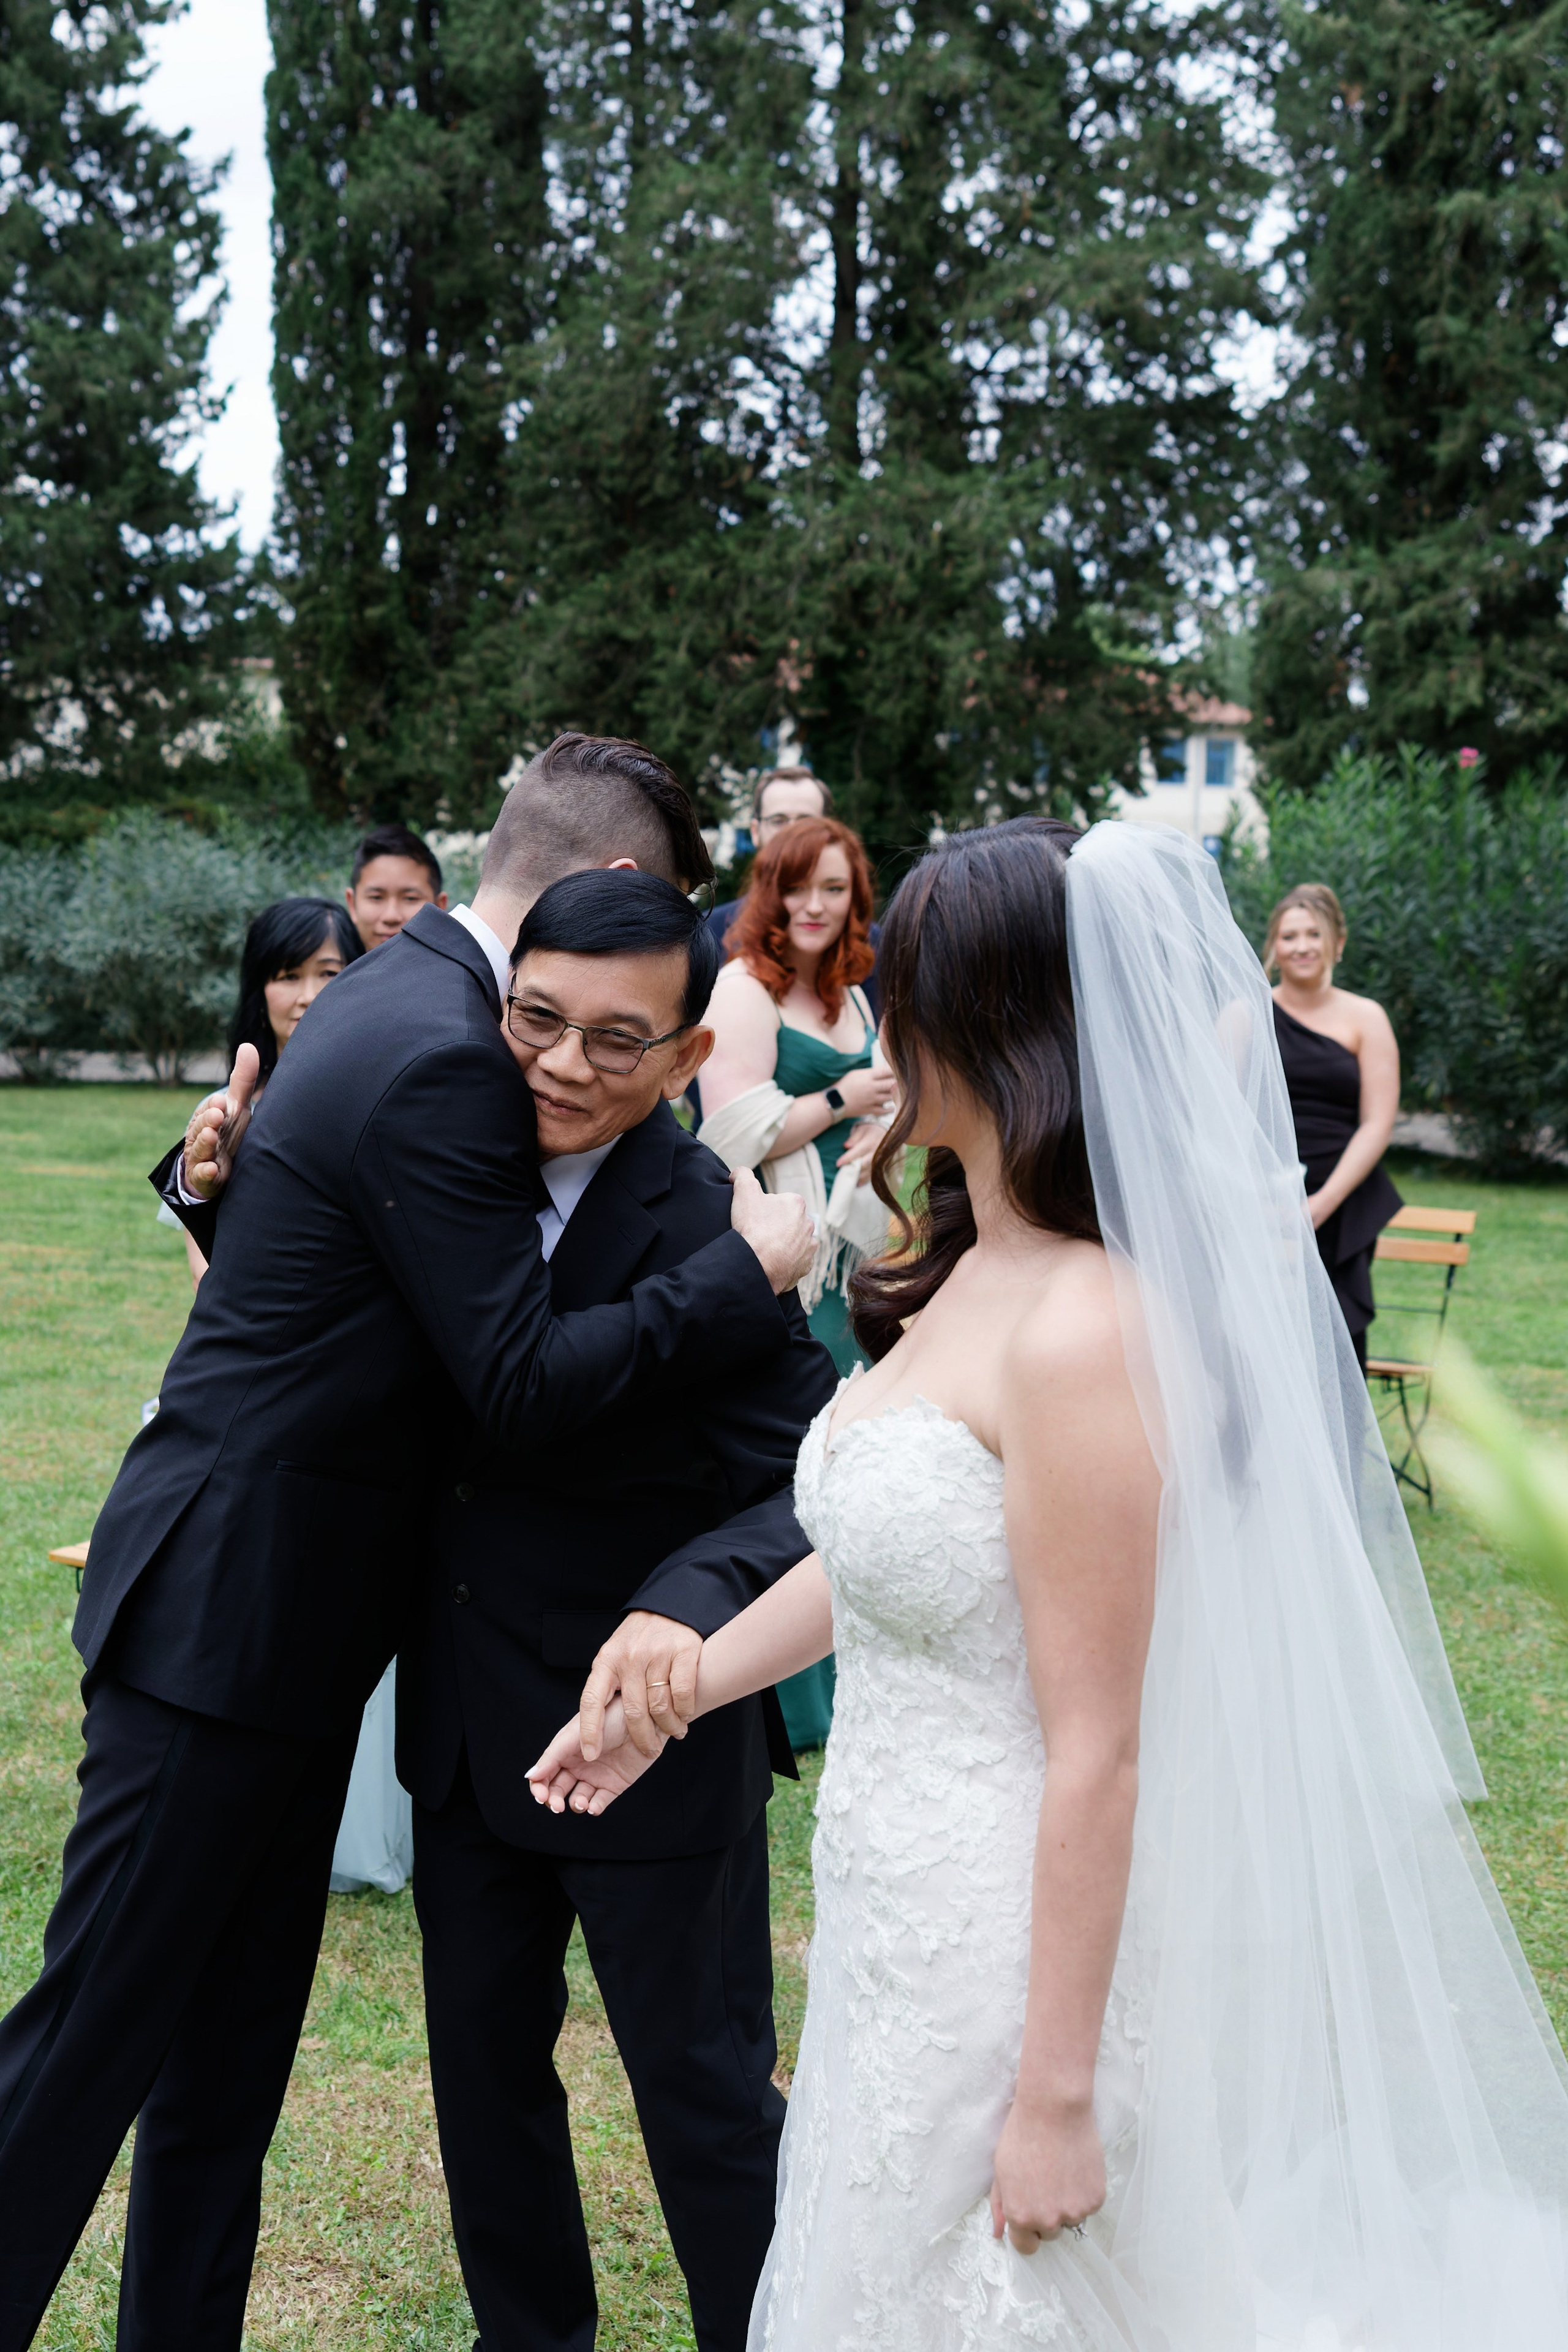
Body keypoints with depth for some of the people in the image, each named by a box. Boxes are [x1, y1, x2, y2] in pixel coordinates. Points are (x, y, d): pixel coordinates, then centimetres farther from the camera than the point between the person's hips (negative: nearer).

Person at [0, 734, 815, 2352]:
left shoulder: (394, 993, 10)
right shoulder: (440, 1060, -22)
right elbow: (524, 1385, -23)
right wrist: (750, 1274, -16)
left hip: (270, 1606, 10)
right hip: (231, 1614, -10)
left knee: (235, 2034, 18)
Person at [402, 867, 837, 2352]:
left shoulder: (704, 1228, -23)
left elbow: (810, 1478, -26)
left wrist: (686, 1613, -44)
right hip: (467, 1728, 7)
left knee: (705, 2089, 11)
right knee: (481, 2057, 22)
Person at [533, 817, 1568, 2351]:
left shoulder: (1086, 1333, -26)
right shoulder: (964, 1275, 2)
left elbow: (1098, 1750, -23)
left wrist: (1056, 2093, -17)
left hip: (1008, 1955, -9)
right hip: (897, 1924, 9)